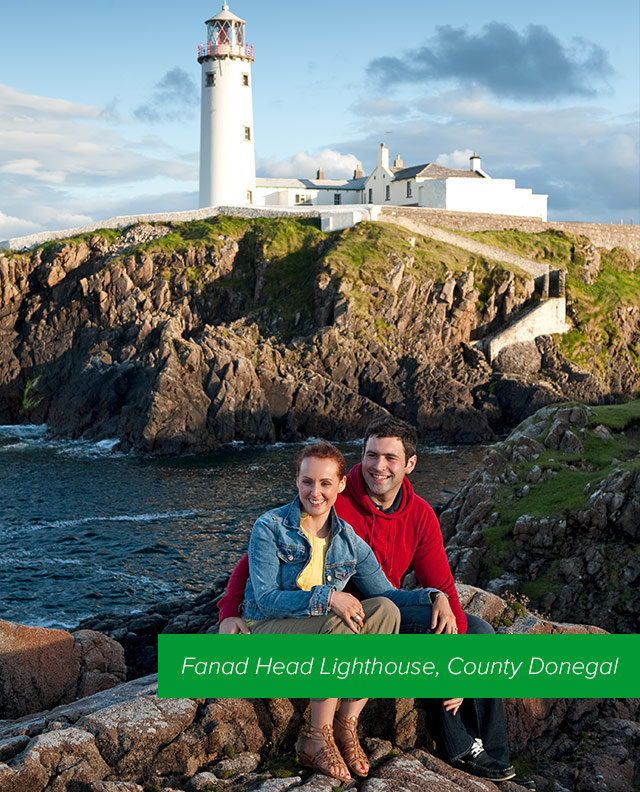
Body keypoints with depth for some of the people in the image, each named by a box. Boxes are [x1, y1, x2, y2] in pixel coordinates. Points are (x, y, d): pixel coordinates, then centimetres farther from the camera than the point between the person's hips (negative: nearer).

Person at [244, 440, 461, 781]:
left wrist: (435, 596, -10)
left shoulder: (349, 541, 5)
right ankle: (316, 738, -20)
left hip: (323, 632, 5)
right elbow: (266, 598, -18)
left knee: (385, 610, -20)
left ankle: (346, 726, -15)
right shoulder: (270, 527, -10)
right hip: (268, 631, -5)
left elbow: (384, 592, 8)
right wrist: (326, 597, -30)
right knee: (339, 624, -33)